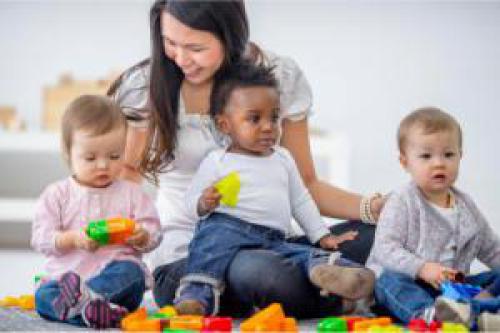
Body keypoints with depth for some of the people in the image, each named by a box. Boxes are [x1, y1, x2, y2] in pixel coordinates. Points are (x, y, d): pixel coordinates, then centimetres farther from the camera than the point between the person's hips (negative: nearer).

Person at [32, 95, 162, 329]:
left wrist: (141, 236, -17)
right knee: (43, 297, -30)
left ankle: (83, 296, -55)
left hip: (116, 273, 0)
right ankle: (87, 311, -53)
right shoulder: (56, 194, 9)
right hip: (64, 273, 0)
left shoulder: (132, 194, 10)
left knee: (130, 271, -35)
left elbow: (153, 235, 7)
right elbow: (41, 239, 1)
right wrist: (74, 239, -17)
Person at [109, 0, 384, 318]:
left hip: (268, 249, 2)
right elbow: (130, 171, 14)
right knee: (258, 271, -36)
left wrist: (373, 207, -11)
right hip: (184, 262, -1)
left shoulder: (282, 77, 0)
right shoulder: (147, 85, -2)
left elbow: (305, 184, 6)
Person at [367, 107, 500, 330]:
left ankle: (480, 302, -40)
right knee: (390, 281, -35)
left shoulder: (466, 206, 13)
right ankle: (426, 313, -64)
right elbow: (385, 248, -15)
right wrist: (422, 268, -29)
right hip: (410, 283, -5)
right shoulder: (402, 202, -5)